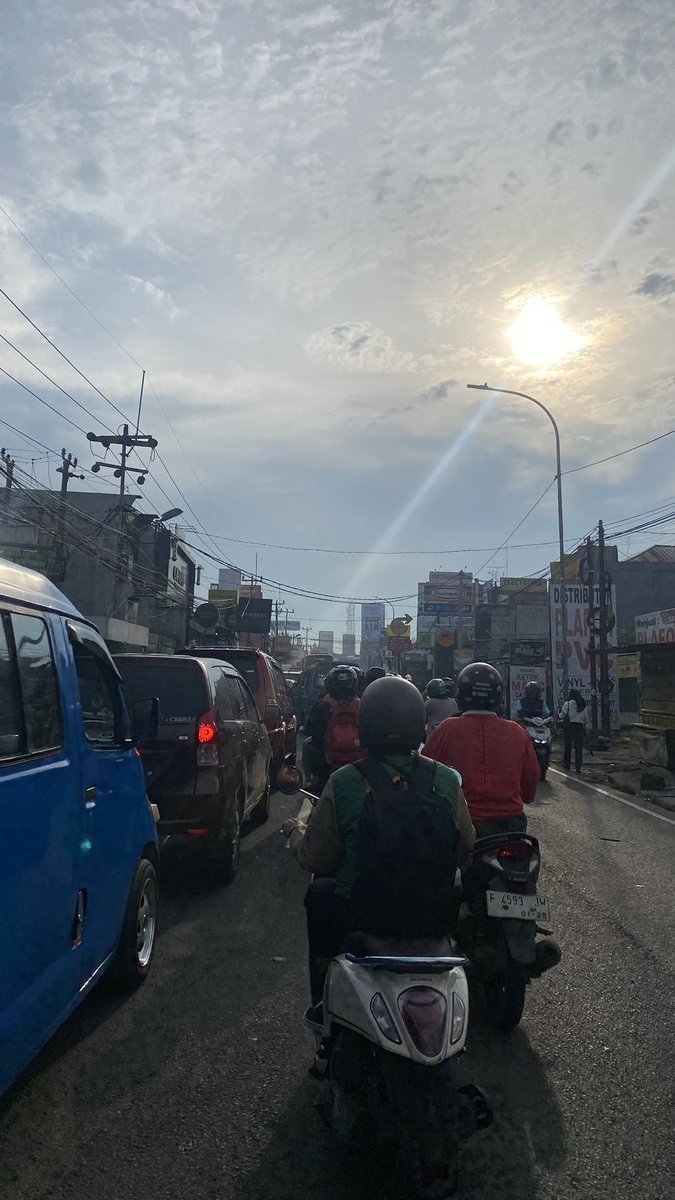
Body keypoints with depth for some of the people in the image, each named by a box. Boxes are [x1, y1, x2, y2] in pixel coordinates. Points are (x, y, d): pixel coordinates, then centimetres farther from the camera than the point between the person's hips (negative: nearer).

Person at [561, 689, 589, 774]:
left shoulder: (568, 704, -10)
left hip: (569, 726, -3)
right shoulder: (584, 705, 4)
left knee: (568, 747, 10)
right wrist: (586, 727, 19)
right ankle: (578, 768, 6)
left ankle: (567, 765, 16)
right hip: (580, 727, 3)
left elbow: (562, 715, -6)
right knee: (579, 748, 6)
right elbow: (586, 718, 9)